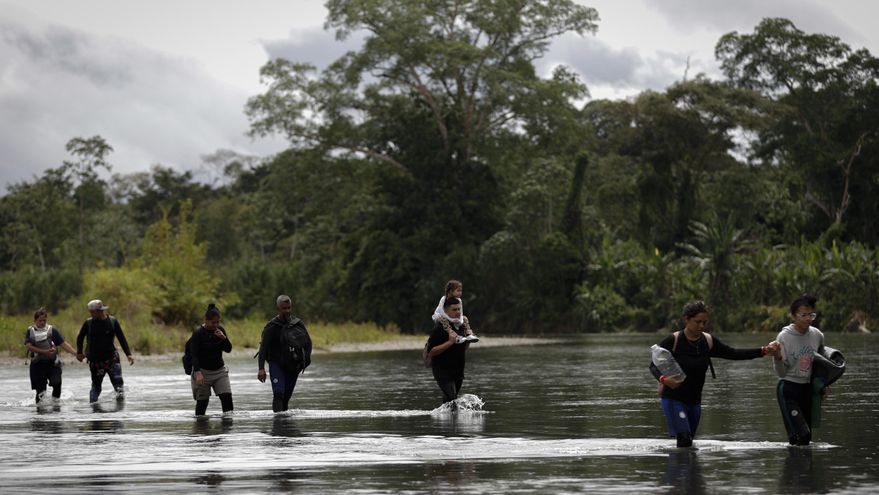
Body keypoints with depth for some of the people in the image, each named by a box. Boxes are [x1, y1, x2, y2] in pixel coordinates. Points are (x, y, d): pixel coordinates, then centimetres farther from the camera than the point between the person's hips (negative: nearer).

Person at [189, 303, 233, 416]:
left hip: (219, 370, 4)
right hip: (203, 371, -4)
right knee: (202, 402, -2)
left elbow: (228, 349, 4)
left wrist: (224, 338, -17)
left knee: (227, 397, -8)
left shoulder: (220, 330, 3)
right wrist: (198, 373, -29)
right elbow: (194, 355, -17)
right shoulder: (198, 333, -13)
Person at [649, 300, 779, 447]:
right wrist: (663, 379, -33)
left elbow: (734, 354, 5)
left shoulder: (709, 342, 2)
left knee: (689, 441, 11)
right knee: (684, 439, -21)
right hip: (673, 400, -6)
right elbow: (654, 366, -11)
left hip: (694, 401, 6)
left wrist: (764, 351, -2)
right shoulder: (673, 341, -12)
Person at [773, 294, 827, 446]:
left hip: (808, 388, 5)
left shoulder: (817, 335, -1)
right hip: (788, 389, -5)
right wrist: (778, 358, -29)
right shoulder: (784, 337, -14)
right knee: (801, 435, -19)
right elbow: (781, 373, -11)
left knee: (806, 439, 6)